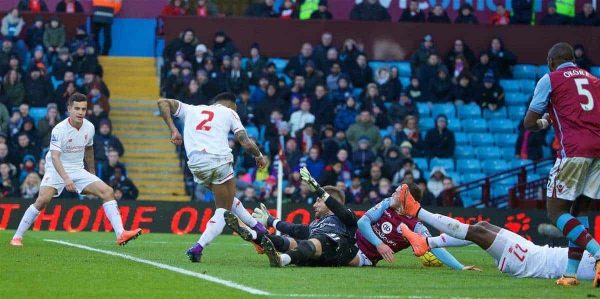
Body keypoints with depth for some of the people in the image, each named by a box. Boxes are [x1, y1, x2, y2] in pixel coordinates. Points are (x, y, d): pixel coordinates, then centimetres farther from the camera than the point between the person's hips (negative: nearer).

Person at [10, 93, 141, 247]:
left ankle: (121, 234, -13)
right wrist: (65, 178, -41)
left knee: (107, 192, -10)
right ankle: (17, 237, -12)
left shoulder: (89, 127, 0)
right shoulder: (59, 130, -19)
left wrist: (92, 172, 27)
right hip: (56, 170, -5)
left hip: (78, 171, 5)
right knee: (43, 200, -27)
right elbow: (55, 157, -28)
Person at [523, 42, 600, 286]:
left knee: (556, 211, -1)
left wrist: (544, 123, 29)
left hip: (574, 149, -6)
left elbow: (529, 123, 7)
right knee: (579, 210, 15)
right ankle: (571, 273, 10)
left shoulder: (550, 80, 8)